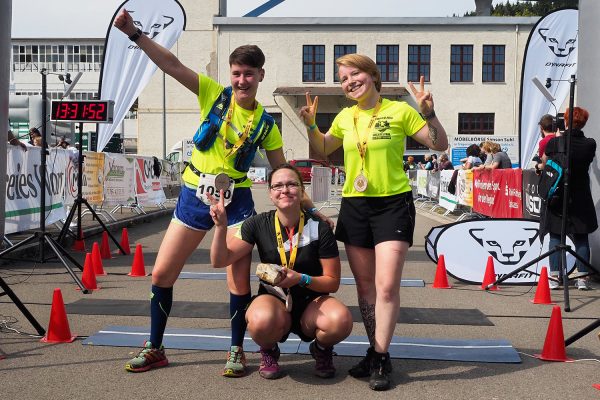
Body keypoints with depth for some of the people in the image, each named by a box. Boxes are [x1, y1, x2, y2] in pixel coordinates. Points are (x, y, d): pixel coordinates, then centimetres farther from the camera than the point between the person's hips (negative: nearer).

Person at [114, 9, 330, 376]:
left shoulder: (266, 123, 2)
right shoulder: (214, 95, 0)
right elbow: (172, 65, -10)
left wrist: (313, 208, 3)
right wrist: (135, 33, -21)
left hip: (236, 201, 0)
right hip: (194, 195, 1)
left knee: (239, 281, -2)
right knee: (162, 274, 4)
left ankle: (237, 352, 19)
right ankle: (155, 349, 22)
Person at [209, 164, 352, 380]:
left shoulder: (319, 228, -10)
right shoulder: (258, 224, -5)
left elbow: (332, 282, -6)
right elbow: (220, 260, -9)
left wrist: (301, 279, -23)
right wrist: (221, 226, -25)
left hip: (312, 302, 0)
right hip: (273, 299, 0)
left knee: (341, 321, -33)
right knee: (262, 320, -37)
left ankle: (321, 349, 5)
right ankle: (269, 351, 2)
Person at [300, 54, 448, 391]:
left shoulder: (400, 111, -5)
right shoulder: (345, 117, 8)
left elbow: (441, 145, -3)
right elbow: (324, 148, 25)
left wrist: (429, 113, -18)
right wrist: (311, 125, 7)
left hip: (393, 203, -5)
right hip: (355, 205, 5)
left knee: (387, 285, -11)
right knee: (365, 285, 9)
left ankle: (380, 359, 0)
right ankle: (376, 352, 21)